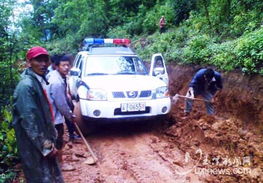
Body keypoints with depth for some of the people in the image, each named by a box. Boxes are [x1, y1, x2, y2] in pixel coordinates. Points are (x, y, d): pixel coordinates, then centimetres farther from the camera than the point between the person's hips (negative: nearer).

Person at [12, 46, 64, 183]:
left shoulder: (39, 81, 7)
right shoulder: (26, 85, -21)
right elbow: (29, 121, -23)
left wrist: (50, 141, 16)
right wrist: (46, 146, -19)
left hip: (44, 142, 9)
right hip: (35, 147, -9)